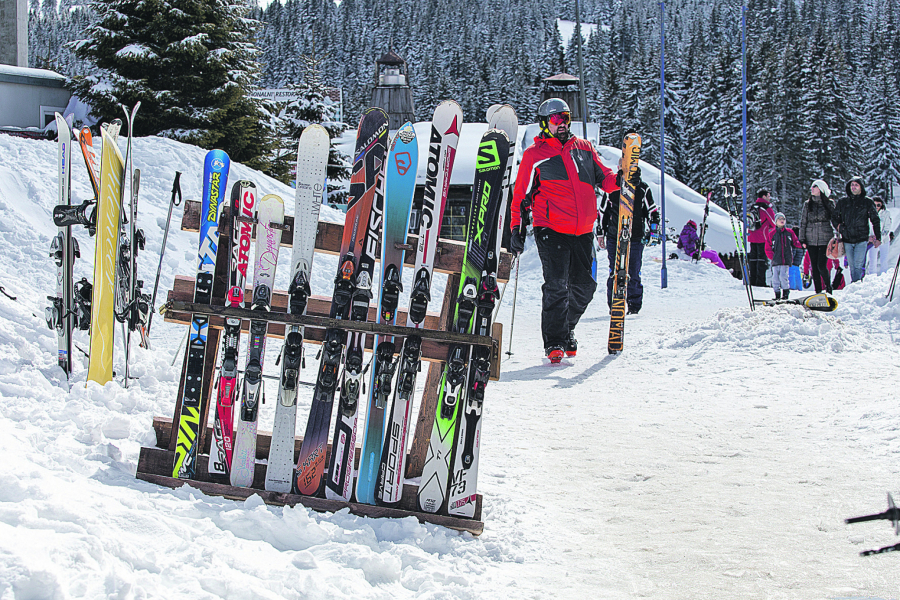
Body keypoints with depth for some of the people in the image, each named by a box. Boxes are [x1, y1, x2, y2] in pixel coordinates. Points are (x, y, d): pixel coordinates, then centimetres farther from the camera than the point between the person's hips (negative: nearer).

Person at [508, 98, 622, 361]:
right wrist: (516, 228, -5)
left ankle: (565, 330, 29)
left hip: (583, 231, 5)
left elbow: (602, 177, 16)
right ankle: (554, 342, -7)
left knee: (583, 286, 10)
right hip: (551, 230, -5)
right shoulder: (534, 154, 2)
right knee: (556, 286, -13)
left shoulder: (583, 147, 13)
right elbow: (521, 195, 3)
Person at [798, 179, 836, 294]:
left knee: (821, 266, -11)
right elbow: (803, 222, 11)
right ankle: (818, 292, 10)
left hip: (825, 239, -3)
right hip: (811, 240, 3)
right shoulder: (808, 204, 10)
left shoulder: (829, 203, 2)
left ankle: (828, 288, 8)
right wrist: (802, 239, 5)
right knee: (814, 266, 3)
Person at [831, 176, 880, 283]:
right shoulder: (842, 202, 10)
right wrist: (838, 226, -2)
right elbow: (834, 217, 18)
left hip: (861, 239, -3)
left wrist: (878, 238, 0)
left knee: (858, 265, -13)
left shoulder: (867, 202, 4)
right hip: (847, 240, 3)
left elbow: (875, 221, 6)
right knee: (852, 266, 6)